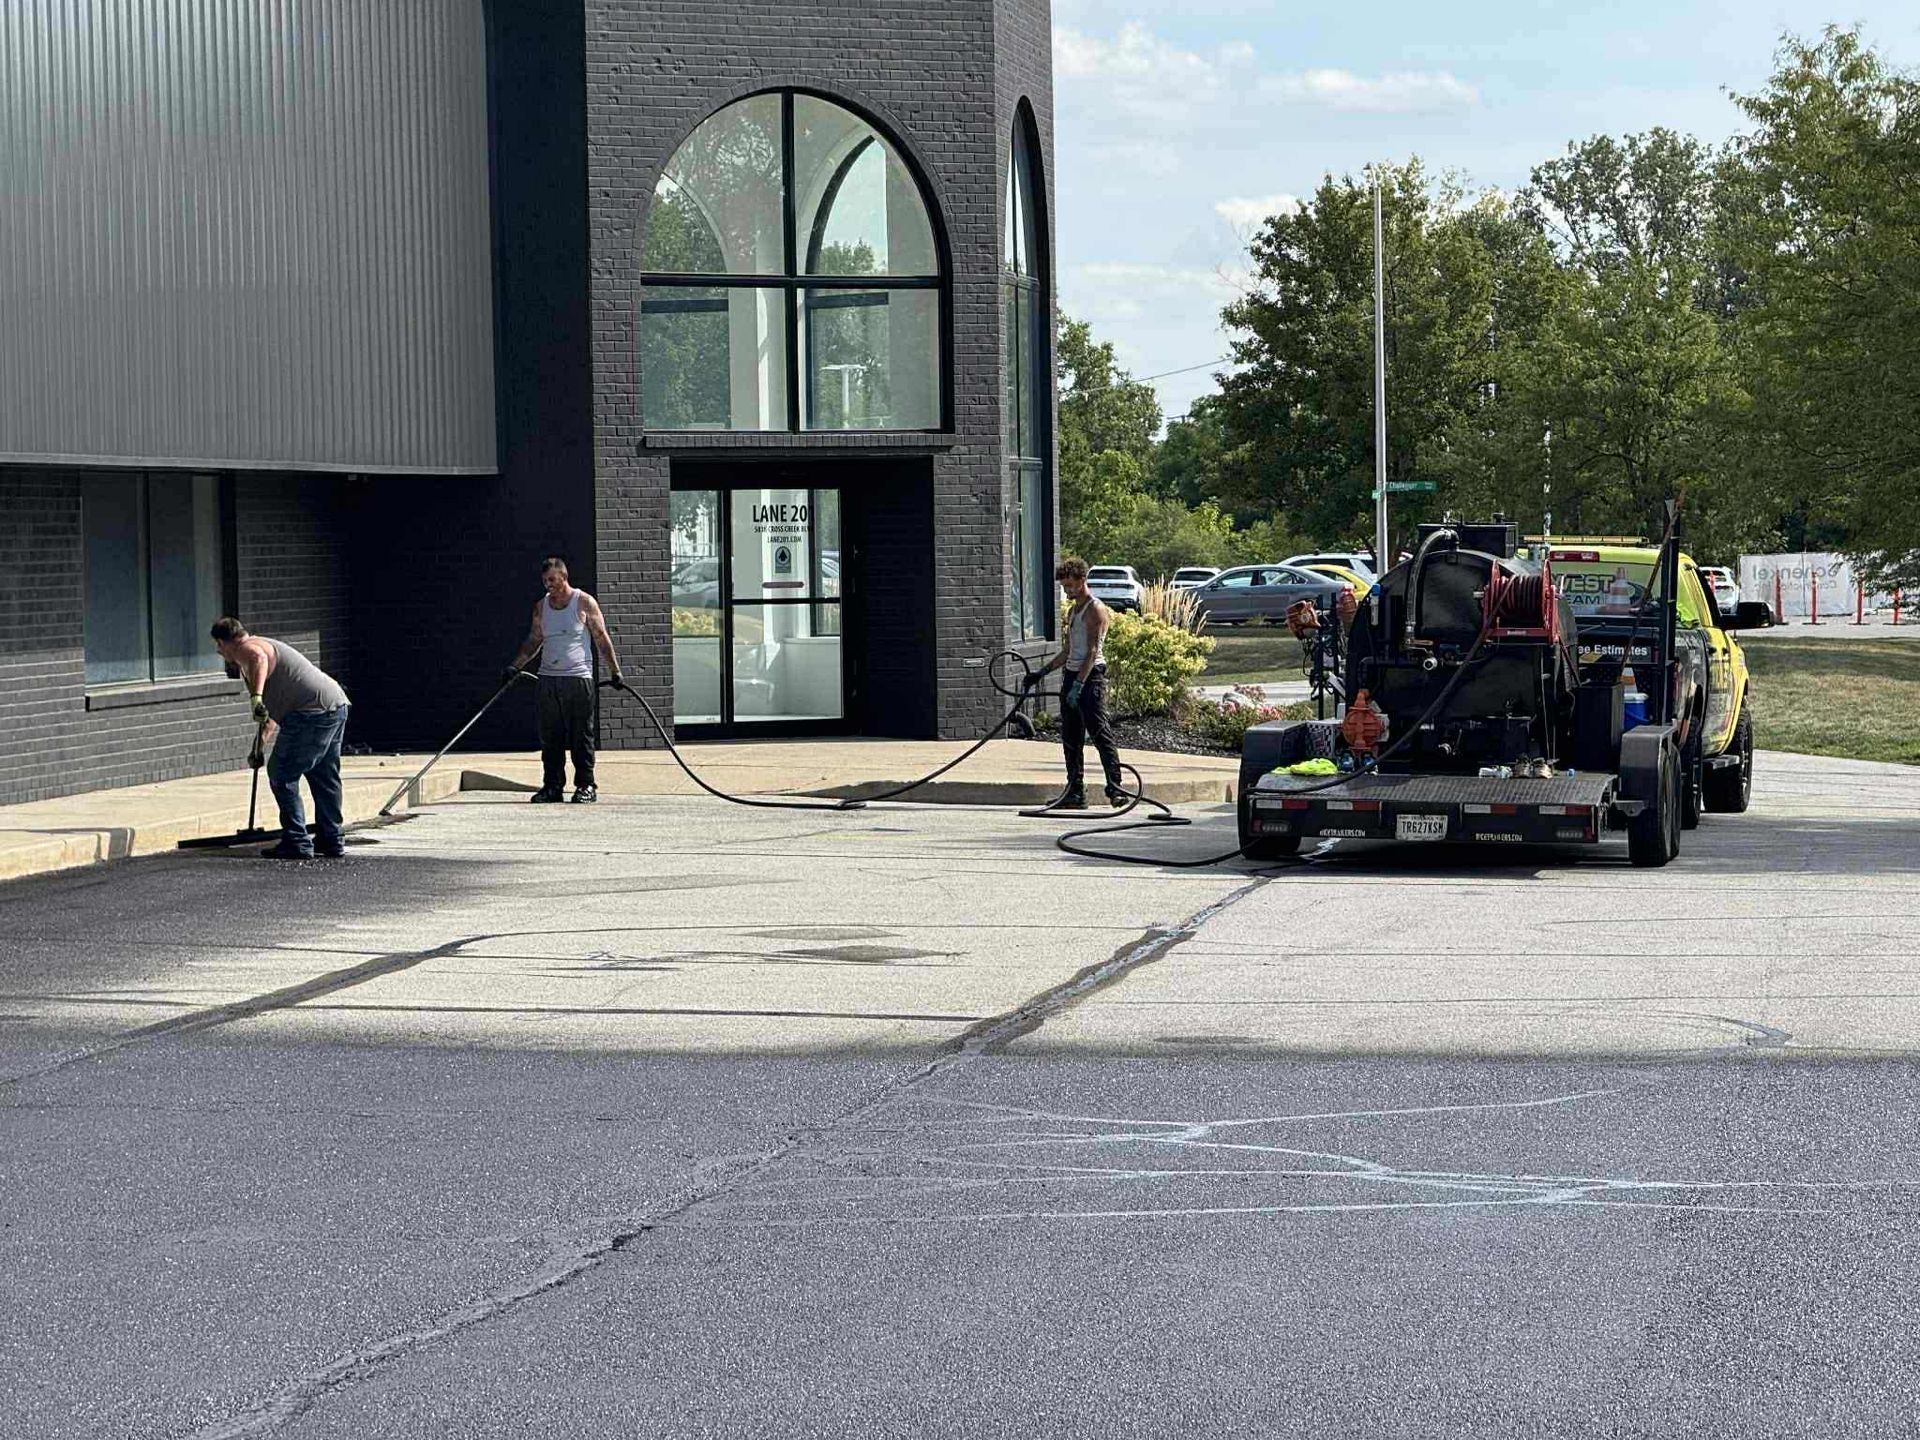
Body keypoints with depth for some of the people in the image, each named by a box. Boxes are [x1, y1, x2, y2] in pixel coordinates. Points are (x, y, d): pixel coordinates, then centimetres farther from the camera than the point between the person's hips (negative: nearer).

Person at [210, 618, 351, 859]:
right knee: (324, 776, 21)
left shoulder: (245, 649, -3)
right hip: (337, 705, 10)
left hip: (312, 713, -10)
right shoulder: (265, 644, 29)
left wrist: (256, 697, -42)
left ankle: (297, 843, -2)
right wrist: (267, 726, 50)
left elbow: (259, 658, -31)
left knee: (281, 775, -2)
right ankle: (332, 841, 30)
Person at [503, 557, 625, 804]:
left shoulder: (583, 602, -1)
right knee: (550, 737, 3)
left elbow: (602, 639, 1)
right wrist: (516, 666, 8)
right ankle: (552, 786, 8)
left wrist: (615, 671, -1)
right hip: (548, 679, 4)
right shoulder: (541, 606, 12)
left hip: (578, 678, -4)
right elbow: (534, 640, 19)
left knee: (581, 737, -3)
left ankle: (585, 786, 2)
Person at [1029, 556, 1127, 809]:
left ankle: (1116, 787, -17)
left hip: (1091, 675, -9)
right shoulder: (1073, 612, 19)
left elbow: (1092, 651, -16)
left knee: (1099, 732, -14)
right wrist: (1042, 672, 20)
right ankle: (1075, 793, 11)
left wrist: (1079, 684, -23)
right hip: (1072, 675, 9)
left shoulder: (1095, 610, -9)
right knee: (1071, 737, 8)